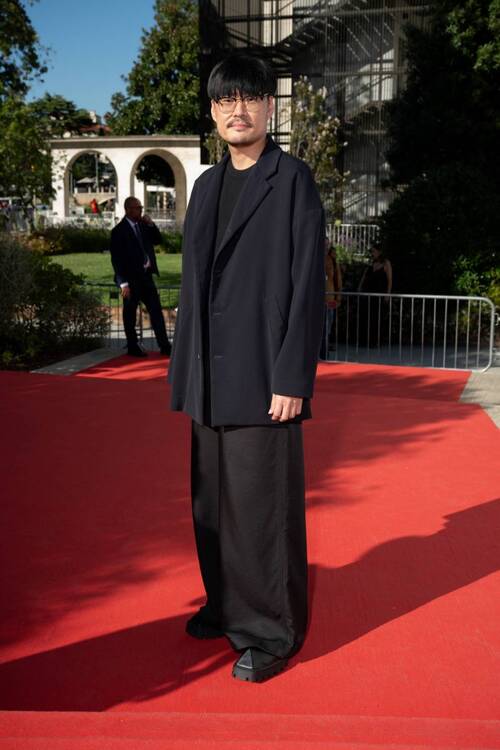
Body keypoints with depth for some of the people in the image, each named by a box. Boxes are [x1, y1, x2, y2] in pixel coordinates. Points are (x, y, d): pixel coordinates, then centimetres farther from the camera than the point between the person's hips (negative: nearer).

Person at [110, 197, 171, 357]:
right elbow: (116, 259, -12)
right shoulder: (119, 231, -10)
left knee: (156, 311, 4)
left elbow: (157, 240, 17)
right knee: (130, 314, 6)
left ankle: (165, 346, 7)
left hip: (146, 275, 6)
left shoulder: (143, 225, 10)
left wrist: (151, 225, 0)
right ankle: (133, 347, 17)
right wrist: (123, 283, -16)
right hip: (131, 278, -6)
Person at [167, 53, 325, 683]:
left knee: (263, 505, -1)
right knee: (214, 502, 14)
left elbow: (307, 288, -10)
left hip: (261, 377, -6)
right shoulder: (207, 185, 15)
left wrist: (291, 379, -15)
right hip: (210, 377, 7)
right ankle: (228, 606, 31)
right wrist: (185, 368, 13)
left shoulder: (293, 181, -4)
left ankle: (272, 634, 14)